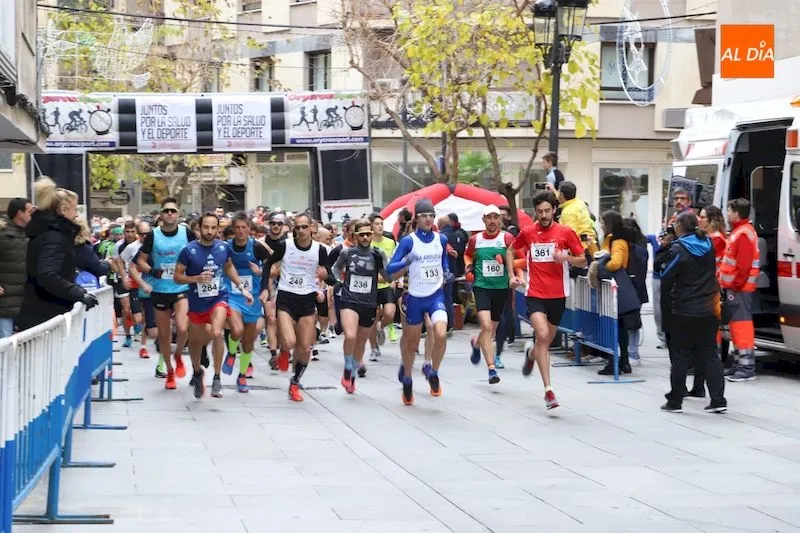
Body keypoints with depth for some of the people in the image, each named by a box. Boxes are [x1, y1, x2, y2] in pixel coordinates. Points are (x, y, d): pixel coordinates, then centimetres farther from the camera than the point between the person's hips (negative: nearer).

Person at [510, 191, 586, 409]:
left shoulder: (566, 232, -2)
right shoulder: (527, 232, 2)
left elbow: (583, 261, 2)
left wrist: (566, 257, -18)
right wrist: (512, 275, 10)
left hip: (557, 295, 1)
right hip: (535, 294, -1)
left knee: (547, 341, 12)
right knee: (543, 335, -20)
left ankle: (531, 353, 50)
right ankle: (548, 390, -19)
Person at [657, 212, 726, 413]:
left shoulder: (678, 250, -14)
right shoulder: (708, 244, 3)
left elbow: (666, 279, -8)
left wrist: (669, 299, 7)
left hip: (684, 312, -5)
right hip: (708, 310, 5)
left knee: (681, 356, 3)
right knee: (710, 354, 9)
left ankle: (675, 401, 8)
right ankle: (718, 400, 5)